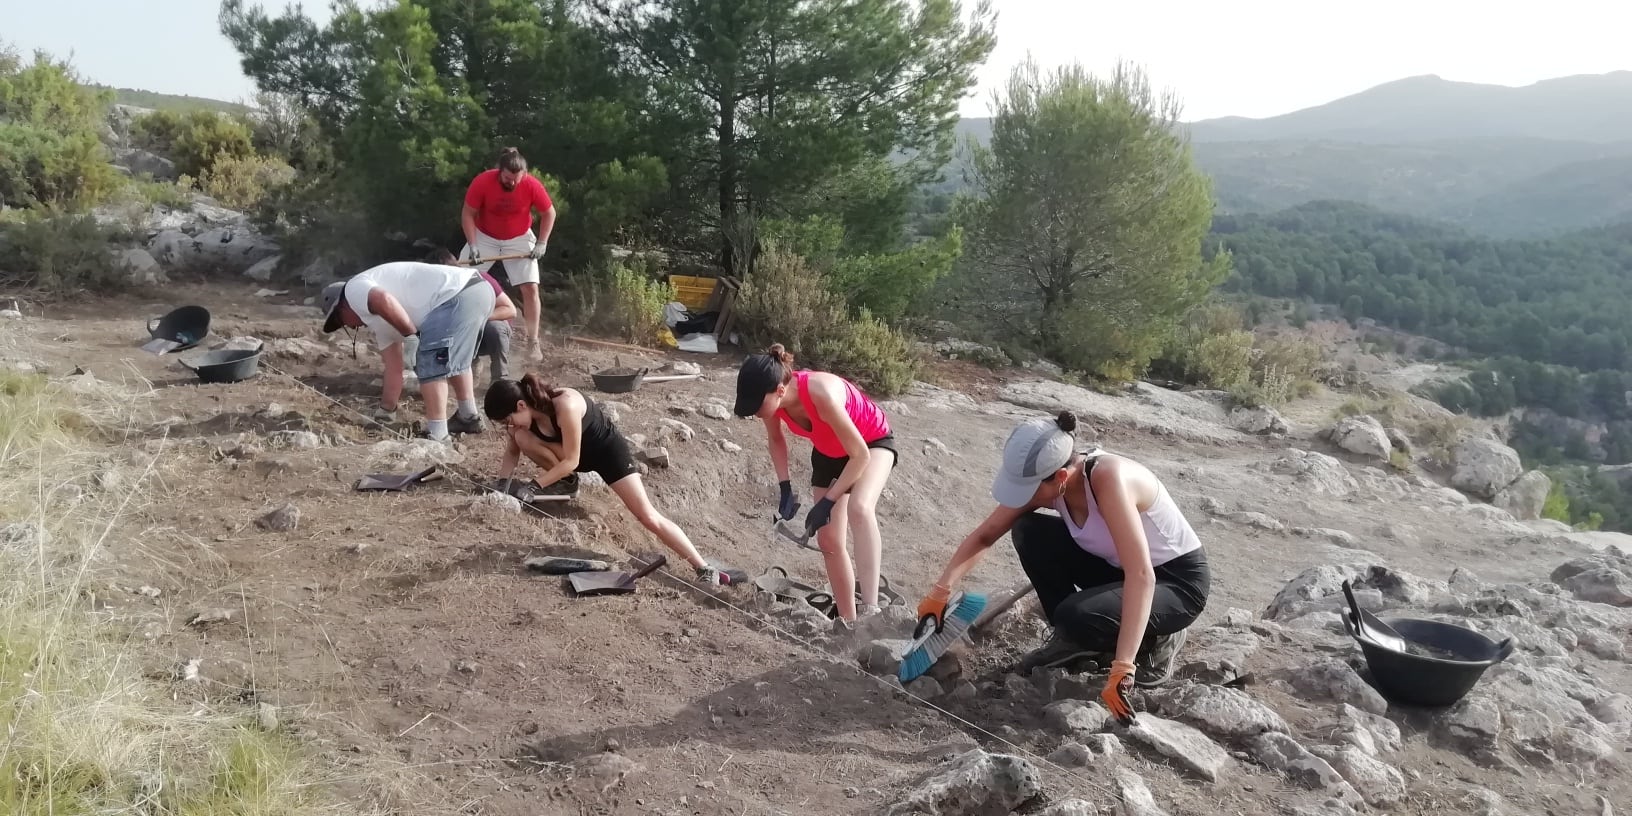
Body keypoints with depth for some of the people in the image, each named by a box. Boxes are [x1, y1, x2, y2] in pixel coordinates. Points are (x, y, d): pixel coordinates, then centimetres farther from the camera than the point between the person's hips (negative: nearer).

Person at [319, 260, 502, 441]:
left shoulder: (354, 289, 6)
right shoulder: (378, 319, 31)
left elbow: (384, 300, -19)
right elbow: (394, 370, 30)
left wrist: (412, 335, -9)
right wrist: (385, 412, 34)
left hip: (458, 296, -10)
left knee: (430, 366, -6)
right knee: (453, 360, 29)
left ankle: (436, 435, -2)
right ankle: (468, 418, 38)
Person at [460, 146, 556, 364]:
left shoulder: (533, 185, -25)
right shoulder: (482, 182, -26)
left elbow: (549, 213, -9)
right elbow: (468, 214, -15)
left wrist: (541, 243, -15)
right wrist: (472, 245, -23)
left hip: (519, 239, 0)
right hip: (484, 237, 0)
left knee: (530, 287, -10)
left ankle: (533, 341, -1)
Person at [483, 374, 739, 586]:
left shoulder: (565, 406, -37)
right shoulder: (525, 411, -15)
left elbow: (571, 461, -31)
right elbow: (512, 451, 1)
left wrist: (534, 486, -31)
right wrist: (503, 482, -13)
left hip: (607, 448, -6)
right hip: (572, 452, 7)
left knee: (648, 516, -15)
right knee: (523, 439, -18)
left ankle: (705, 568, -13)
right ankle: (563, 482, 7)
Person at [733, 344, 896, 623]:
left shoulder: (822, 394, -41)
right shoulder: (774, 399, -22)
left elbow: (860, 455, -32)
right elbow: (776, 439, 2)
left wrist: (828, 502, -29)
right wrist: (786, 488, -7)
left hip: (873, 443, -7)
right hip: (829, 453, 7)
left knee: (858, 507, -36)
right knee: (829, 541, 5)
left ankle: (870, 611, -39)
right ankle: (849, 622, 20)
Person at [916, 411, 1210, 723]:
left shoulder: (1109, 478, -34)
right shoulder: (1047, 481, -12)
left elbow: (1141, 576, -41)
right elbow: (983, 536, -3)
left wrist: (1122, 668, -46)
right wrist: (940, 592, -13)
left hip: (1179, 581, -7)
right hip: (1120, 568, 7)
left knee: (1077, 616, -32)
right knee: (1028, 531, -11)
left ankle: (1155, 640, -1)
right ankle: (1075, 643, 4)